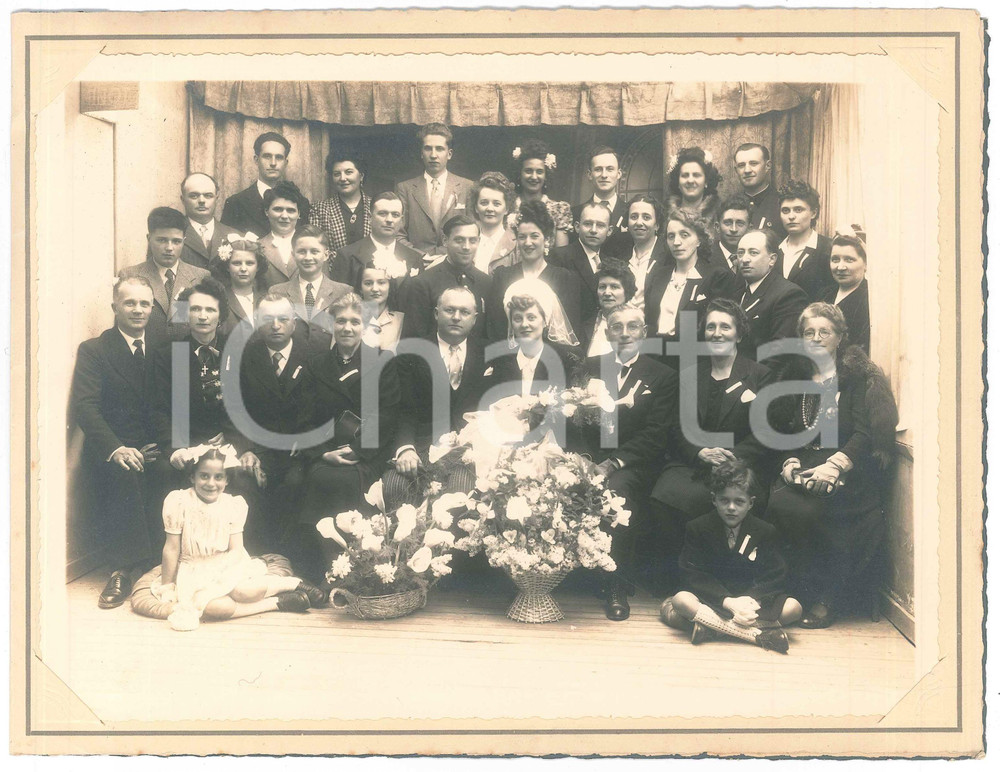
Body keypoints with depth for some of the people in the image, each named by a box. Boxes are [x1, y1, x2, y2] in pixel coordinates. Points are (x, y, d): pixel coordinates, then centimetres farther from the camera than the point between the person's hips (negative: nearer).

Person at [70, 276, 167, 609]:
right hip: (113, 452, -3)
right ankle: (127, 566, -27)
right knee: (123, 471, -35)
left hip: (156, 449, 3)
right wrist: (115, 449, -27)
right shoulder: (93, 350, 3)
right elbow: (84, 406, -10)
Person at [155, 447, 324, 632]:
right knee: (215, 607, -33)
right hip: (193, 571, -1)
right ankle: (277, 603, -16)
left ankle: (292, 583, -7)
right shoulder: (178, 502, -12)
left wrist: (218, 573, -23)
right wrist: (166, 586, 1)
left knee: (243, 591, -34)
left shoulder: (233, 504, -6)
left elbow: (236, 549, -6)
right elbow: (172, 549, -5)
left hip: (226, 566, 1)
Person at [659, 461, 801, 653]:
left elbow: (773, 579, -5)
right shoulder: (697, 528, -3)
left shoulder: (765, 532, 0)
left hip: (750, 599, 2)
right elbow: (694, 576, -10)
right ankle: (757, 633, -35)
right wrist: (728, 601, -26)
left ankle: (710, 625, -31)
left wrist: (750, 600, -26)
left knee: (793, 607, -24)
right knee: (681, 600, -34)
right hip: (711, 599, -2)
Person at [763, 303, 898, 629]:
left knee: (807, 510, -33)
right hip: (804, 469, 4)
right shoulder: (798, 380, 20)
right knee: (778, 502, -28)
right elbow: (784, 433, 16)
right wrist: (790, 463, -5)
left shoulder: (859, 376, 4)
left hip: (850, 473, -4)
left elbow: (864, 434, -8)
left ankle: (828, 598, -14)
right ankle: (802, 593, -14)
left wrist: (832, 467, -22)